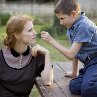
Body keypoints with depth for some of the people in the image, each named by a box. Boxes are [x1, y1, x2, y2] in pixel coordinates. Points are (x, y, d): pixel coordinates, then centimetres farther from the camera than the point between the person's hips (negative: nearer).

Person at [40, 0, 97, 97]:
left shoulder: (83, 26, -18)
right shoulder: (72, 26, 11)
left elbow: (71, 54, -18)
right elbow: (75, 52, 18)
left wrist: (51, 40, -13)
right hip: (89, 63, 9)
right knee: (73, 86, -15)